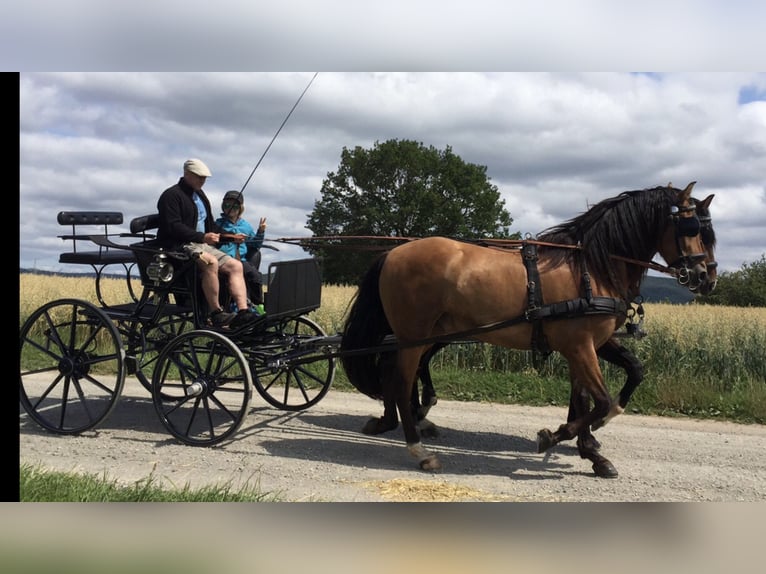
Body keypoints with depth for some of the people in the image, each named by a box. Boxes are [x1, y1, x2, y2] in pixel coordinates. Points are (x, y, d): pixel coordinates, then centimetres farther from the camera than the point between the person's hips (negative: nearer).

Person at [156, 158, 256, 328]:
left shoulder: (200, 195, 24)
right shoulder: (171, 195, -4)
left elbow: (210, 224, 27)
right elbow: (173, 227, -16)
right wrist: (202, 237, -23)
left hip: (203, 245, 9)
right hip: (180, 246, -9)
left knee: (235, 265, -10)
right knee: (211, 262, -36)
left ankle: (243, 312, -20)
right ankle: (215, 314, -30)